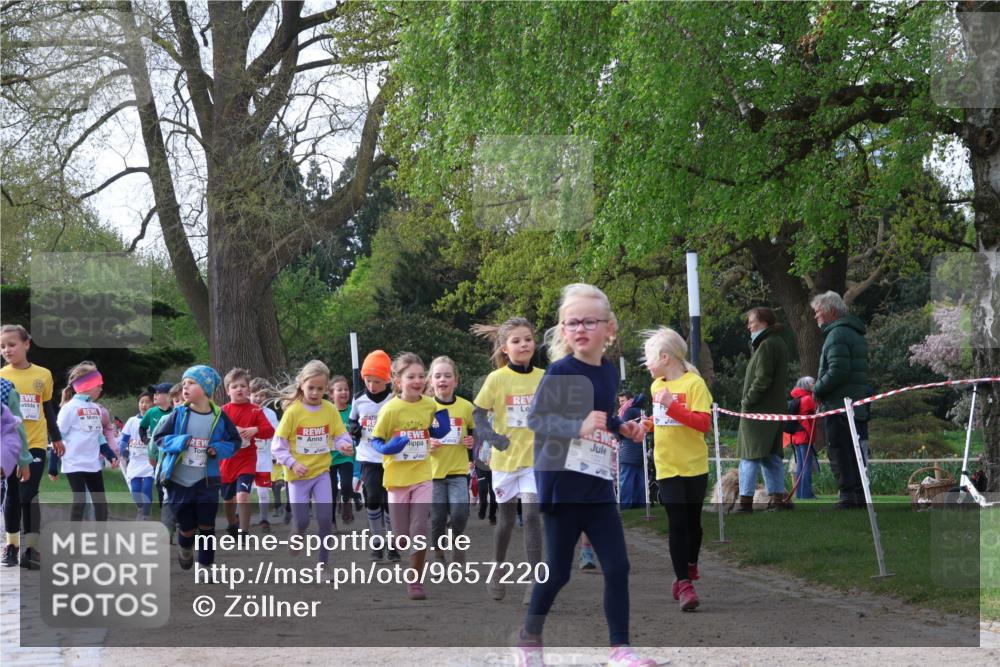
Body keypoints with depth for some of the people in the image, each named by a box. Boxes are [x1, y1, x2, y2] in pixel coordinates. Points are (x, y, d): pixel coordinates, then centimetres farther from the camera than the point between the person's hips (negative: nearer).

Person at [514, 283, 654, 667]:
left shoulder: (609, 372, 6)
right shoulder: (560, 371, -14)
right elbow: (534, 420, -19)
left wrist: (623, 429, 2)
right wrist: (578, 426, -30)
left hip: (598, 486, 6)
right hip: (562, 484, -6)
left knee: (617, 566, 2)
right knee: (558, 571, 4)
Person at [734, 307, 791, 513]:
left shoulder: (765, 346, -15)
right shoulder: (780, 344, 15)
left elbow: (762, 380, -20)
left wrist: (747, 401, -11)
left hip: (758, 410, -9)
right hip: (775, 409, 9)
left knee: (750, 456, -7)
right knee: (772, 456, 12)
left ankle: (745, 501, -9)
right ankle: (778, 498, 11)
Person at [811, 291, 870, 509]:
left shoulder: (837, 334, -12)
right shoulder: (856, 334, 20)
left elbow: (837, 371, -23)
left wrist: (817, 390, -10)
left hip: (838, 405, -10)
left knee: (838, 453, -8)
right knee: (854, 453, 12)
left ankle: (847, 497, -12)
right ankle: (860, 495, 14)